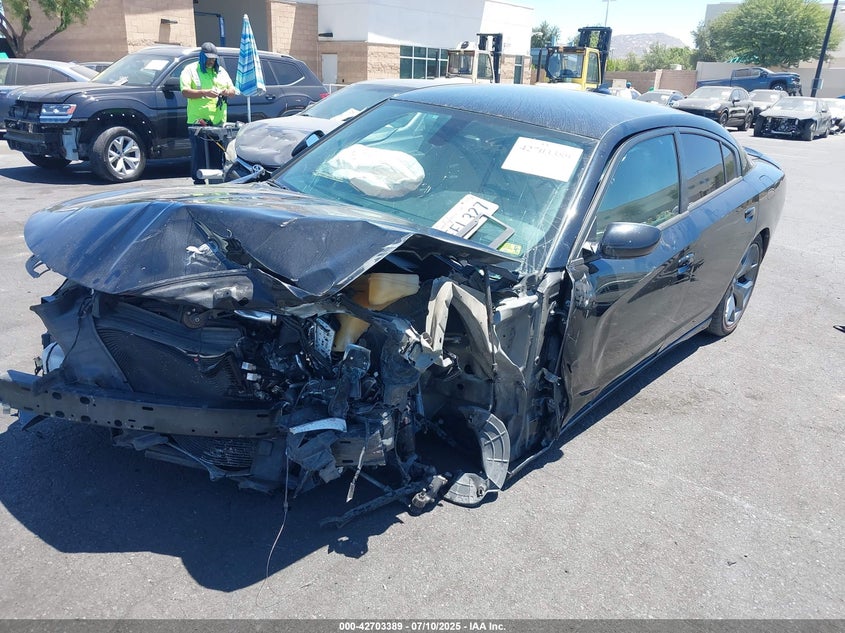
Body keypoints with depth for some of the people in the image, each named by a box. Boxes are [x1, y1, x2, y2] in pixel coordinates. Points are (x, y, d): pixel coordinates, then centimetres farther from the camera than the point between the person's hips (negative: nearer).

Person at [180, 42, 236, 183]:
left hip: (219, 121, 4)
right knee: (199, 156, -6)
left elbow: (233, 90, 21)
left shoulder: (221, 71, 20)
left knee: (218, 156, 5)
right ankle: (198, 183, -1)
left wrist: (226, 92, -3)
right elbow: (185, 92, -6)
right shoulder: (190, 70, 4)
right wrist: (205, 93, -20)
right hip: (198, 120, -4)